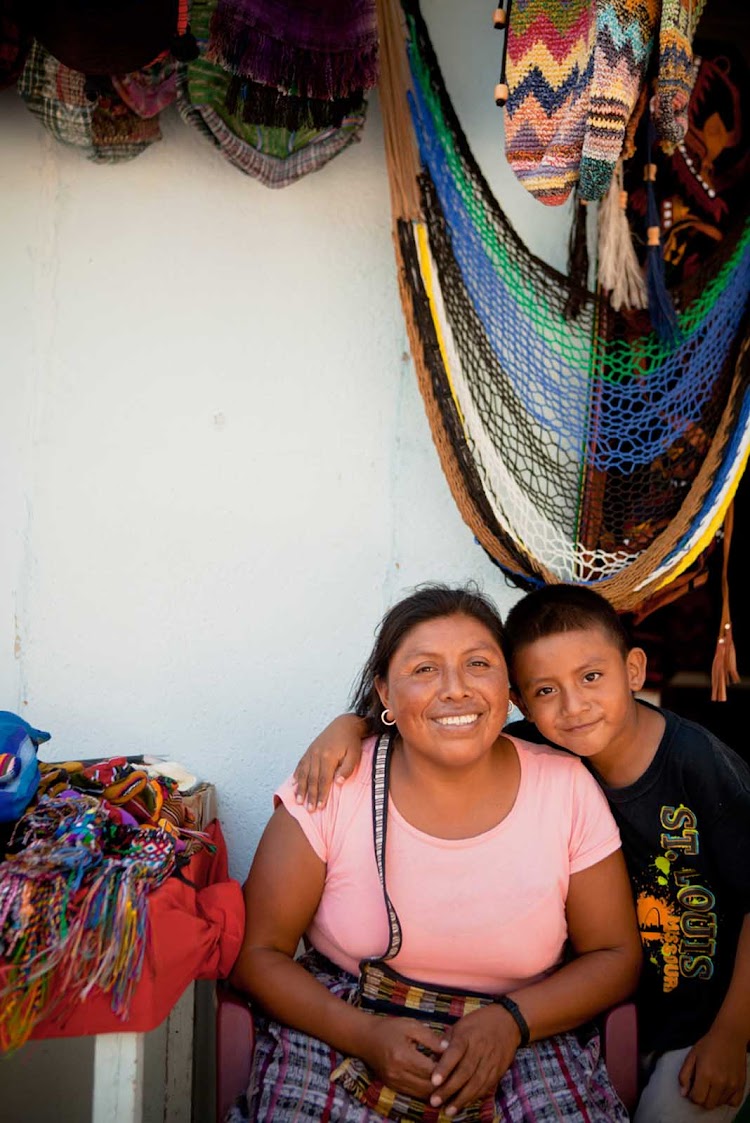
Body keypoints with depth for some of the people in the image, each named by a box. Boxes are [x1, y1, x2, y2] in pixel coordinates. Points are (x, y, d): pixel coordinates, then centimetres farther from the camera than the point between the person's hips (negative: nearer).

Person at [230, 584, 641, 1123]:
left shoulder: (568, 789, -7)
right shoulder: (331, 788, -11)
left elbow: (616, 956, 3)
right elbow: (257, 951, -5)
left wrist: (511, 1019, -14)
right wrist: (366, 1035, -19)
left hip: (526, 1035, 2)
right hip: (344, 1027, -2)